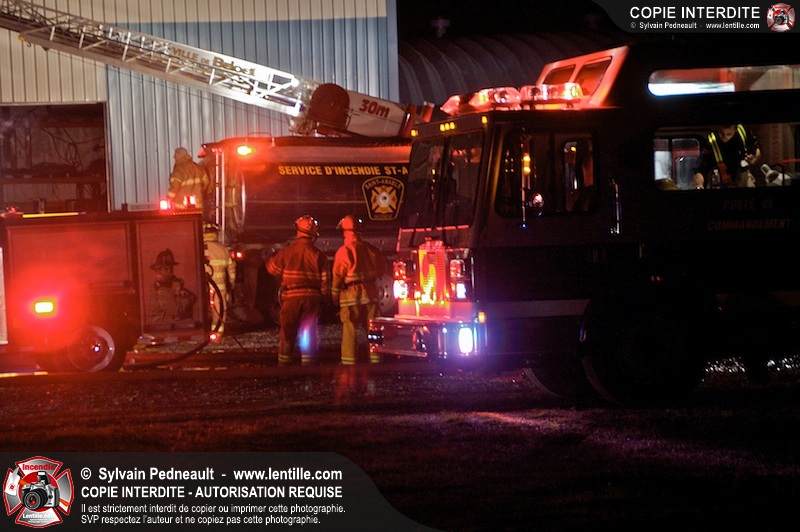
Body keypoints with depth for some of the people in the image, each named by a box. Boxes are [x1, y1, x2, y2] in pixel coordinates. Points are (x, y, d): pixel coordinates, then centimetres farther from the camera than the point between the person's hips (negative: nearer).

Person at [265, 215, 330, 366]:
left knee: (287, 333, 10)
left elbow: (273, 268, 9)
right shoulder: (319, 255, -4)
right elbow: (325, 280, -3)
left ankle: (283, 368, 13)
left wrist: (269, 259, 30)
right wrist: (325, 296, 13)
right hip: (312, 298, 0)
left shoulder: (286, 252, -5)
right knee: (309, 335, 5)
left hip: (291, 297, 0)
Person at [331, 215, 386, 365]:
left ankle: (349, 360, -2)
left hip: (351, 292, -4)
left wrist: (334, 294, 3)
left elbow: (338, 275, -8)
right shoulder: (370, 248, 4)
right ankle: (375, 358, 11)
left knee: (350, 329, 0)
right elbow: (382, 268, 12)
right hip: (370, 293, 4)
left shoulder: (343, 251, -10)